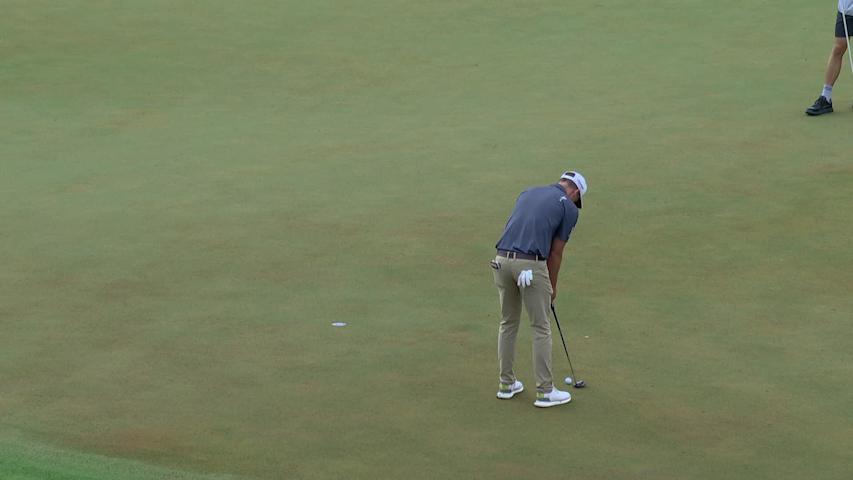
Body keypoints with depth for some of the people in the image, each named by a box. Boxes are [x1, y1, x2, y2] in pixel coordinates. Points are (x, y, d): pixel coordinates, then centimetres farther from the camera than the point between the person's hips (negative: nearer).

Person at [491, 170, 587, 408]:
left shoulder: (528, 193, 23)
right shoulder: (569, 208, 5)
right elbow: (555, 252, 5)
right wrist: (552, 287, 19)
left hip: (502, 260, 6)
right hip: (531, 266, -6)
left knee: (508, 323, 20)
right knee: (541, 329, 6)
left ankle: (506, 384, 26)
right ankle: (545, 391, 10)